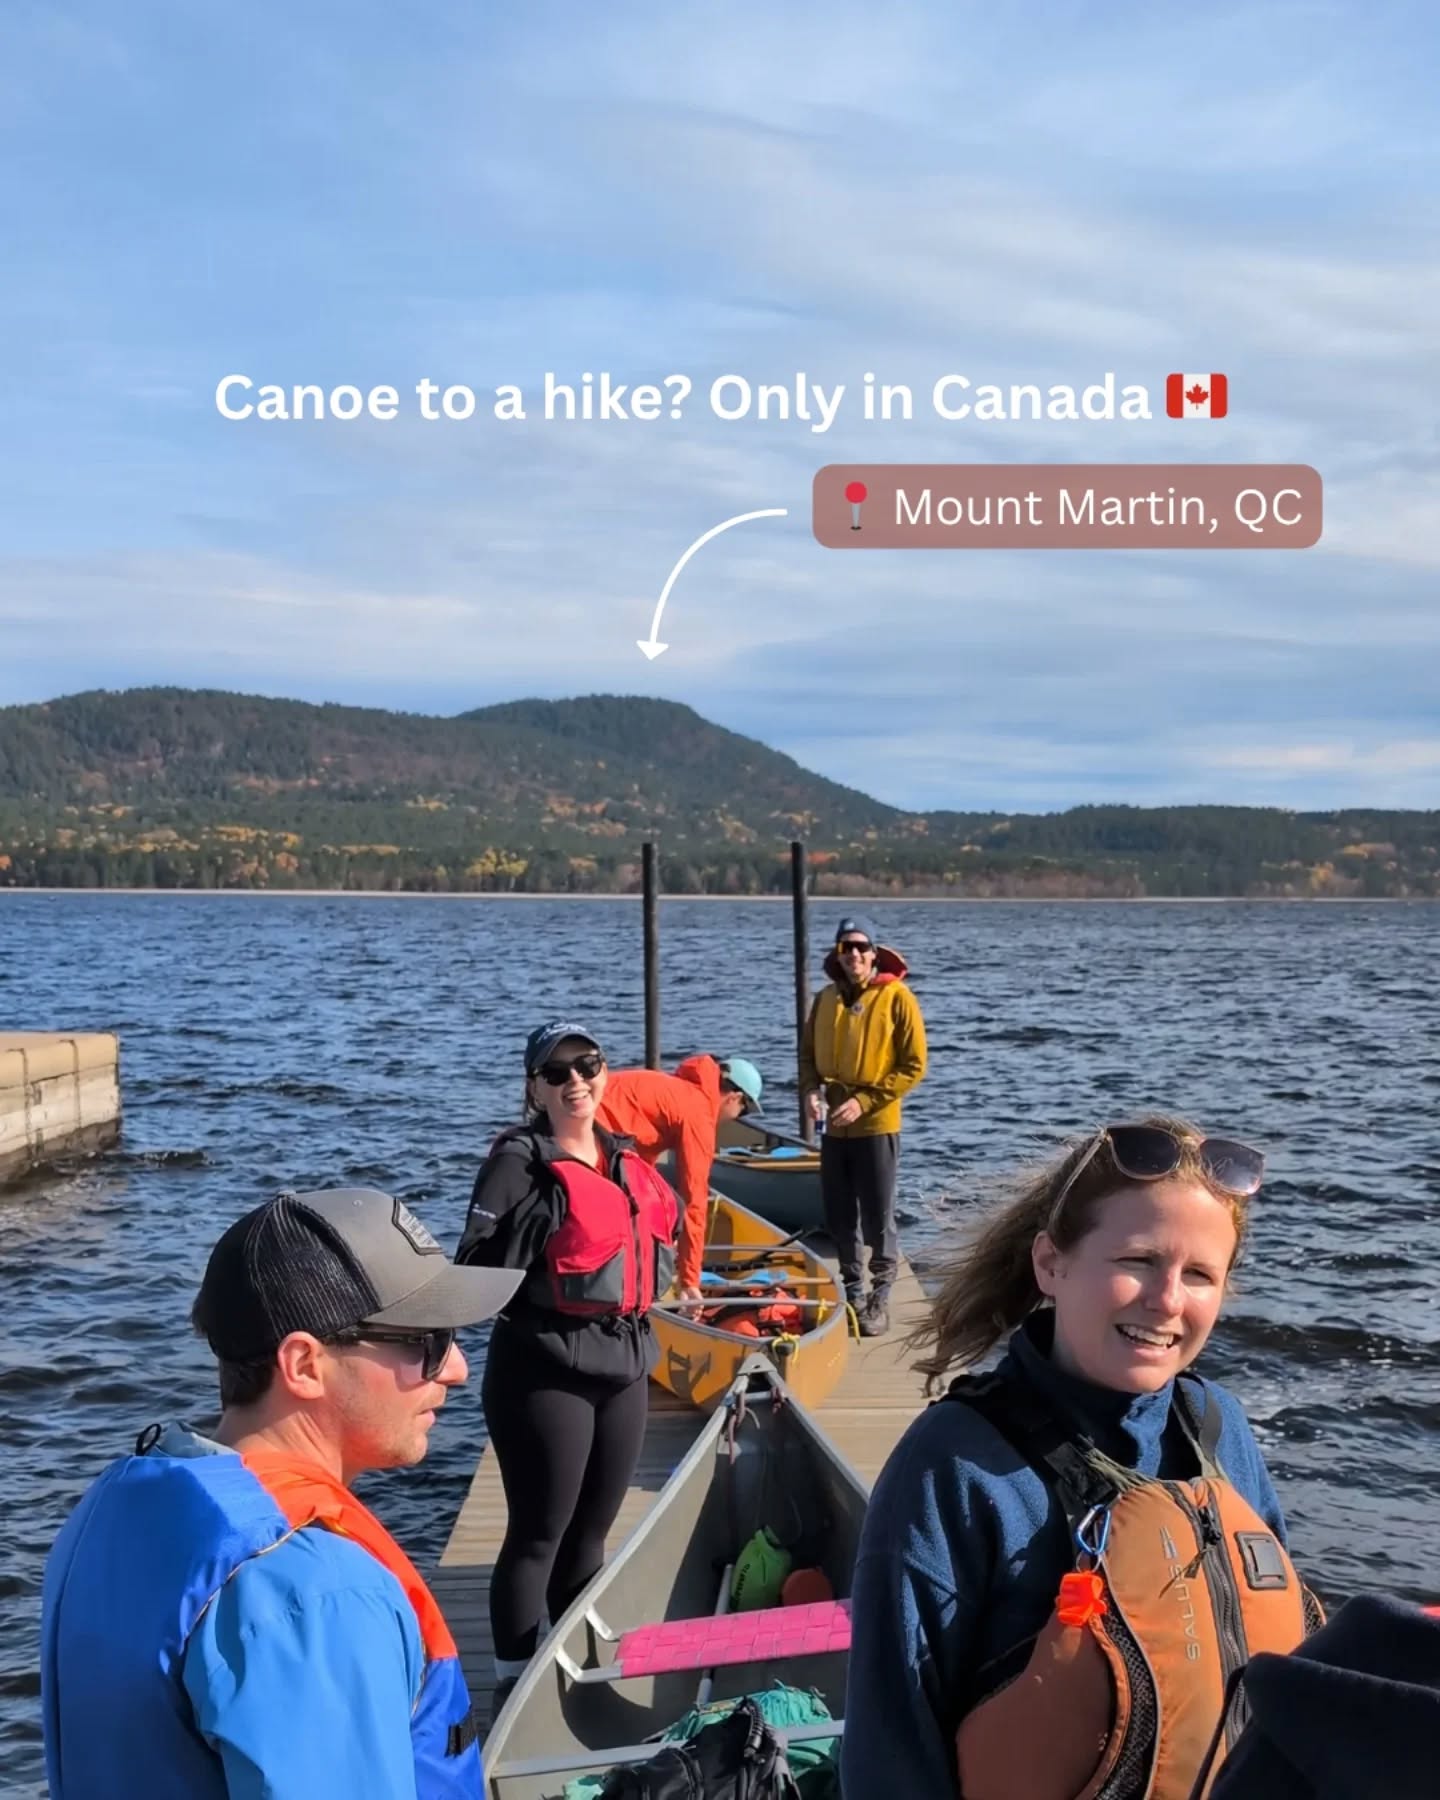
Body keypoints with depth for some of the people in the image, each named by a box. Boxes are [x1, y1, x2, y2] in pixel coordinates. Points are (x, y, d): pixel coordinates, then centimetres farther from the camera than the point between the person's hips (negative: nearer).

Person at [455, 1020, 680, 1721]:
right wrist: (550, 1211, -23)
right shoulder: (520, 1159, -11)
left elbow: (662, 1237, 24)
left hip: (625, 1361, 7)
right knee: (539, 1535, 1)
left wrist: (650, 1276, 8)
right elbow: (477, 1266, -19)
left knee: (591, 1532, 18)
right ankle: (515, 1682, 14)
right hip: (545, 1367, -7)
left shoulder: (627, 1159, 10)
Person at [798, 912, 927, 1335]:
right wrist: (811, 1090, -6)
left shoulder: (896, 997, -8)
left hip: (877, 1126, -5)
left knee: (877, 1219, 0)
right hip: (833, 1126, 5)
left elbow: (913, 1065, -10)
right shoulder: (826, 998, 6)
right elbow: (808, 1054, 14)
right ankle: (853, 1292, 24)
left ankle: (879, 1301, 11)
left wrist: (865, 1101, -16)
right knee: (839, 1218, 11)